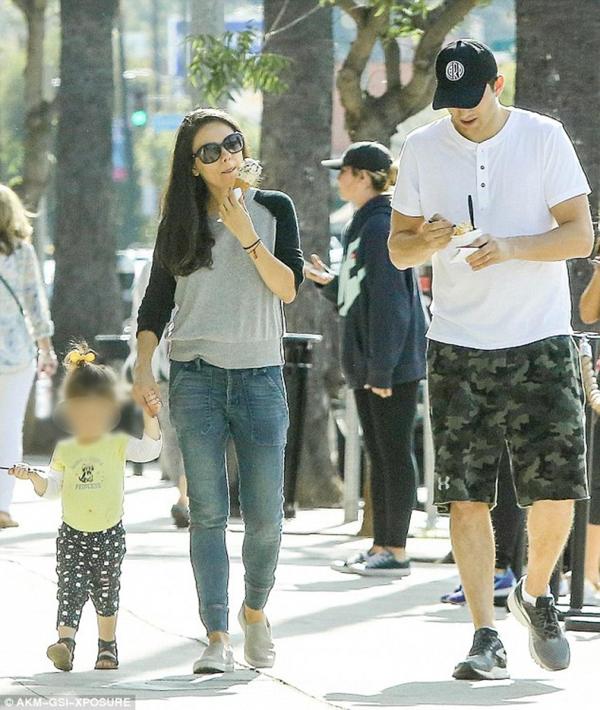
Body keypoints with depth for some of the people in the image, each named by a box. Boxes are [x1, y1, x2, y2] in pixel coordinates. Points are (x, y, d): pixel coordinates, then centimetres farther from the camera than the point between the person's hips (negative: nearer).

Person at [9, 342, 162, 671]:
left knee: (106, 594, 10)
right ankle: (65, 643, -25)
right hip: (73, 534, 1)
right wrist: (34, 477, -17)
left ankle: (107, 647, 25)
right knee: (70, 588, -14)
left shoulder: (118, 445, -2)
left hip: (109, 533, 0)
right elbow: (51, 487, 3)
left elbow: (150, 449, -14)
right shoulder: (65, 451, 3)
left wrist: (150, 417, -27)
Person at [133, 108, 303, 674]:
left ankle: (255, 610, 25)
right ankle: (216, 637, -6)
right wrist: (142, 367, -2)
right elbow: (156, 302, 10)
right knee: (207, 513, -5)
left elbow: (289, 288, -3)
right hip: (196, 377, 0)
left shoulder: (273, 209, 6)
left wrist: (247, 237, -13)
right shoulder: (181, 222, 8)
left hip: (260, 375, 0)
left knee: (264, 516, 0)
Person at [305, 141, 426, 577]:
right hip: (369, 362, 10)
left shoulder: (382, 227, -15)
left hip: (393, 364, -10)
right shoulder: (363, 226, 17)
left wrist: (382, 369, -21)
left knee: (395, 453, -4)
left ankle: (397, 551, -1)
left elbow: (389, 301, -19)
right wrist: (329, 282, 8)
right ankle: (381, 547, 18)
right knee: (379, 454, 13)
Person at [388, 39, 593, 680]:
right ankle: (485, 638, 0)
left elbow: (579, 236, -4)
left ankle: (535, 594, 22)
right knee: (465, 496, -4)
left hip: (540, 340, -1)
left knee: (555, 490, -6)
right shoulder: (423, 150, 5)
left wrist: (511, 248, -21)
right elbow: (397, 248, 10)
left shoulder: (543, 138, -1)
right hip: (458, 345, 1)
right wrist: (426, 242, -14)